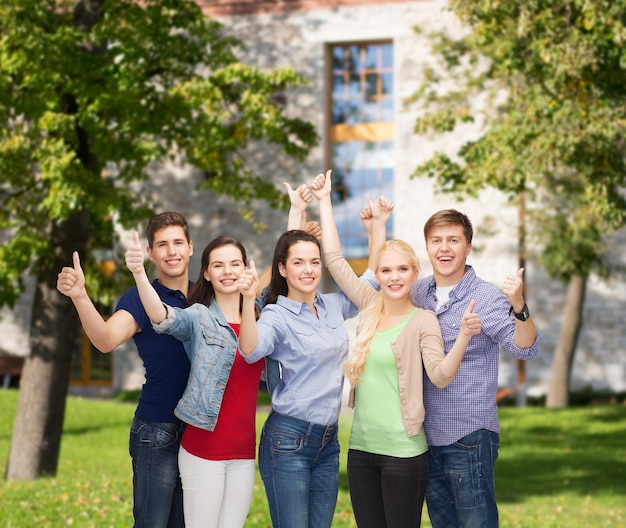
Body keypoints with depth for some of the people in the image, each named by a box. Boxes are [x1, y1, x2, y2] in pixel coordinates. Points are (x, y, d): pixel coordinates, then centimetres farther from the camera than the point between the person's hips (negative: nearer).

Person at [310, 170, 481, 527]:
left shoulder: (423, 320, -6)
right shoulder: (370, 308, 7)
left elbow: (440, 376, -18)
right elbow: (334, 259, 9)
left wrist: (464, 337, -34)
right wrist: (324, 201, 12)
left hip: (403, 452, -5)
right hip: (361, 447, 5)